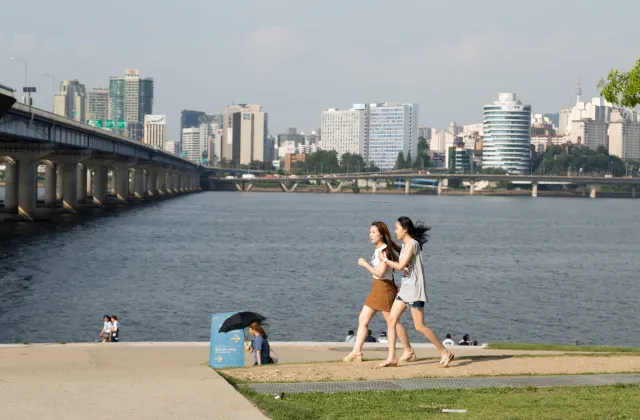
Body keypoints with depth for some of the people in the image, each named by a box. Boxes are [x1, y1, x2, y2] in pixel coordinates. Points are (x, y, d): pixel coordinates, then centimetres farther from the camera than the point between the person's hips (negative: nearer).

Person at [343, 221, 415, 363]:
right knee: (362, 319, 5)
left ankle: (409, 351, 11)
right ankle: (356, 351, 5)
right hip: (376, 289, 10)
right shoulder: (378, 250, 11)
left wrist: (365, 264, -17)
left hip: (385, 288, -10)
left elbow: (380, 273, -23)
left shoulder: (384, 251, -17)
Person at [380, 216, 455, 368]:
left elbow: (400, 266, -20)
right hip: (405, 289, 10)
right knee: (391, 320, 1)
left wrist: (385, 260, -8)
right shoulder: (405, 245, 14)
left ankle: (445, 353, 5)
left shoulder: (412, 244, -15)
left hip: (415, 290, -9)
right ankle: (391, 358, 1)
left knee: (419, 326, -6)